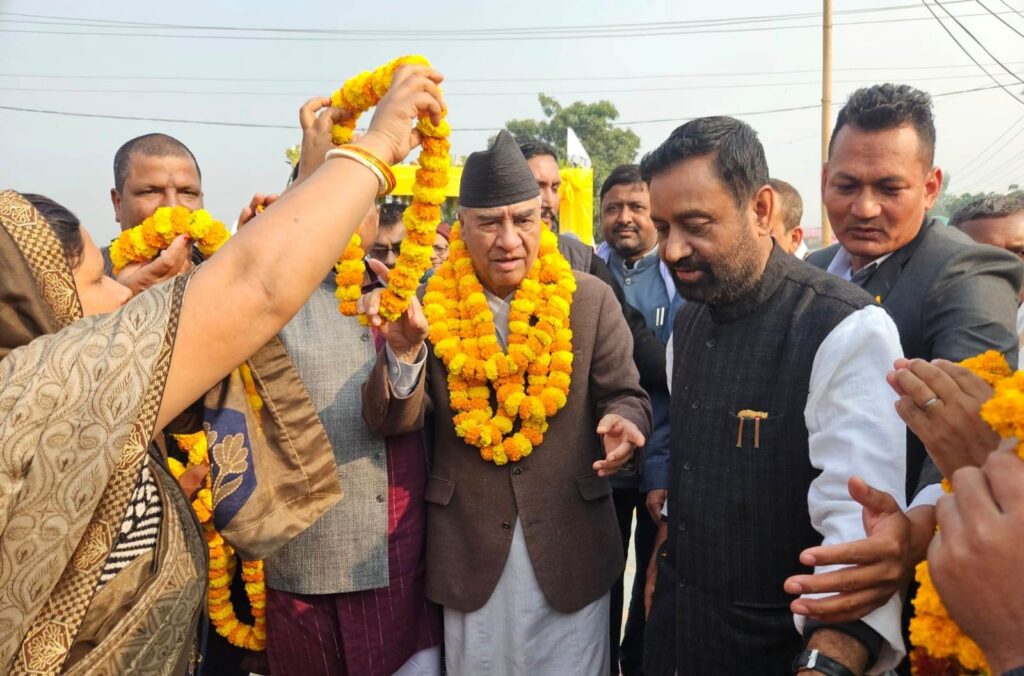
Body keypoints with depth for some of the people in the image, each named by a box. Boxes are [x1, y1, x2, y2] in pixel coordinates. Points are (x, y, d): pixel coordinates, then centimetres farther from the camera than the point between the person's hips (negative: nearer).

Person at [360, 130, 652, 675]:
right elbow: (395, 421, -10)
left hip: (570, 550, 0)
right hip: (469, 553, 1)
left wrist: (623, 423, -25)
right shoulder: (431, 306, -5)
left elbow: (625, 396, -1)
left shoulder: (590, 300, -4)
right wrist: (404, 351, -30)